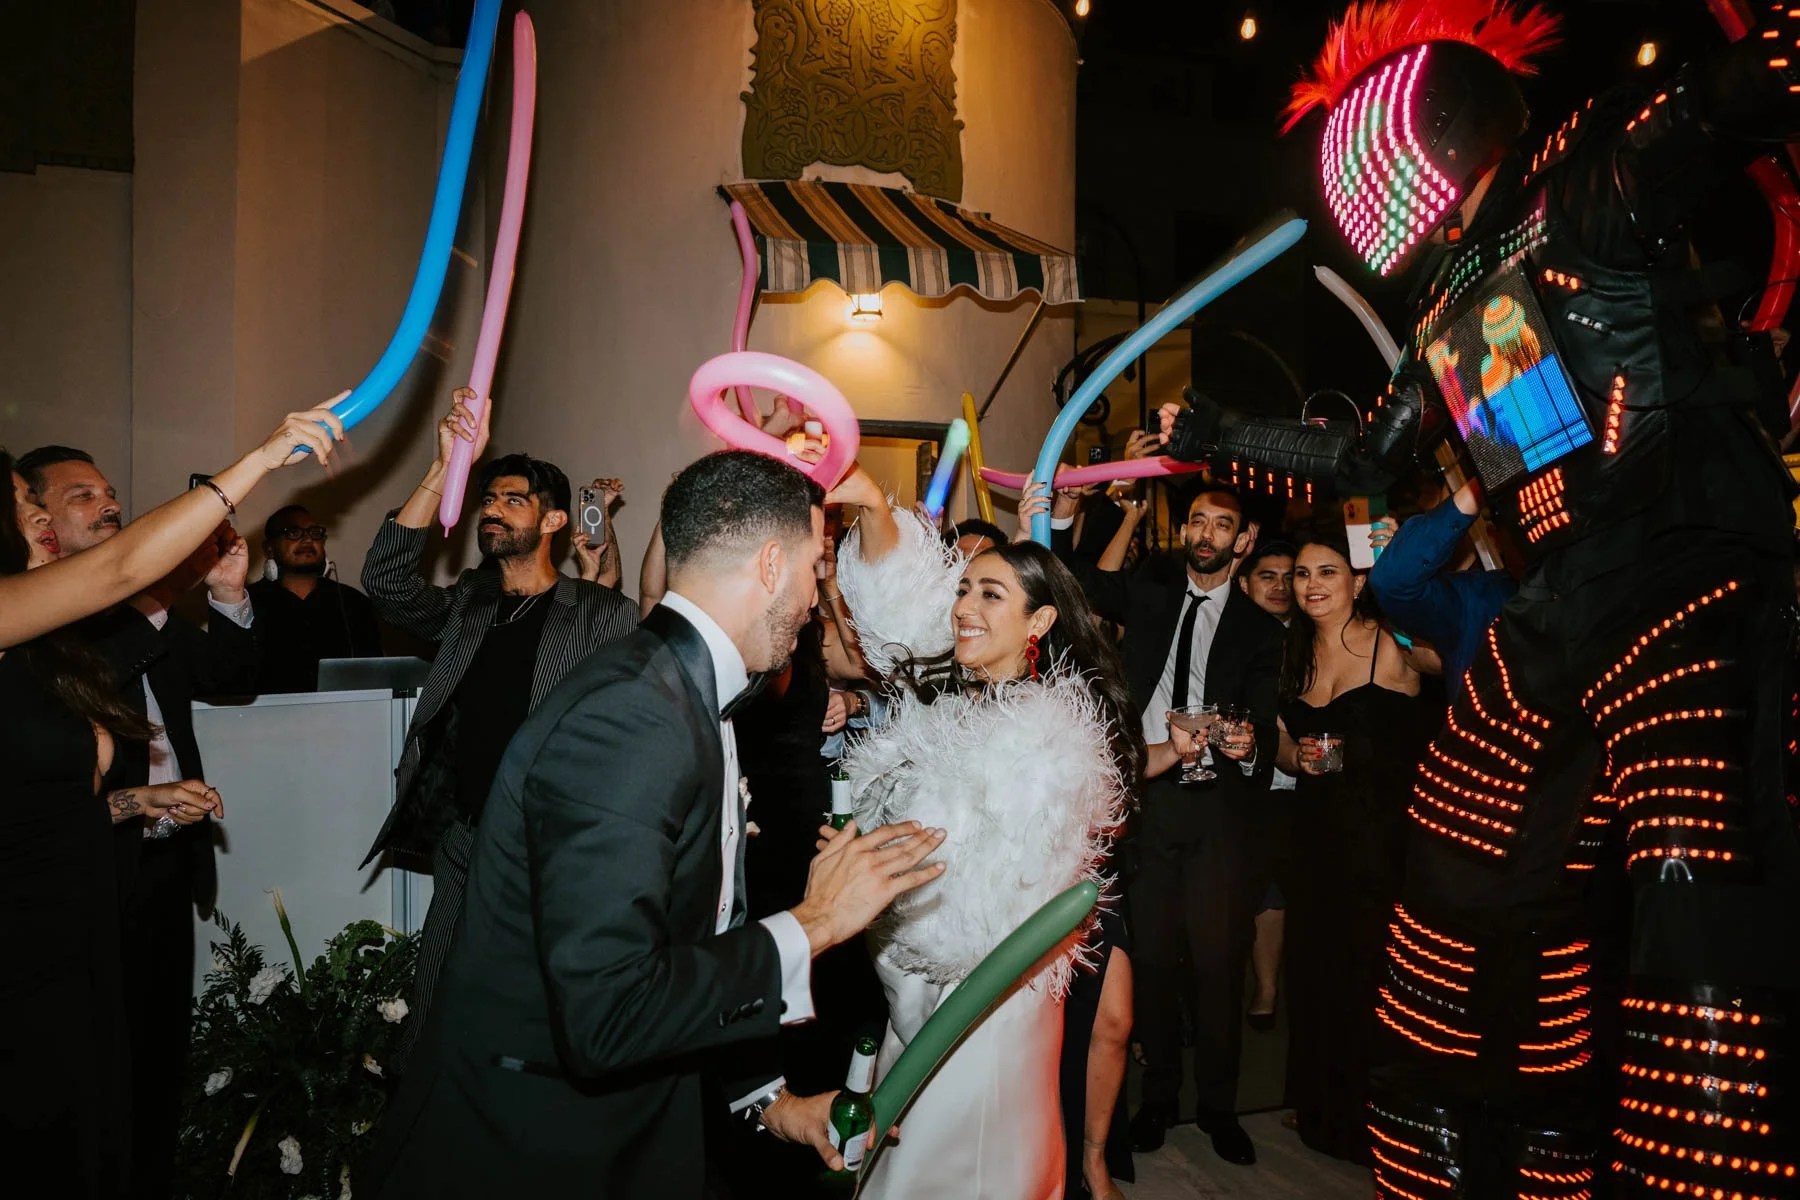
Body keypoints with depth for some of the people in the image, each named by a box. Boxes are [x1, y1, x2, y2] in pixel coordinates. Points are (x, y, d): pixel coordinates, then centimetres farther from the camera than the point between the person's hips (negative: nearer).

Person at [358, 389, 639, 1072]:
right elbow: (387, 581, -5)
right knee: (434, 1015, 9)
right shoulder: (466, 605, 13)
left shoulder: (604, 616, 0)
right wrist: (445, 467, -11)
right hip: (464, 842, 4)